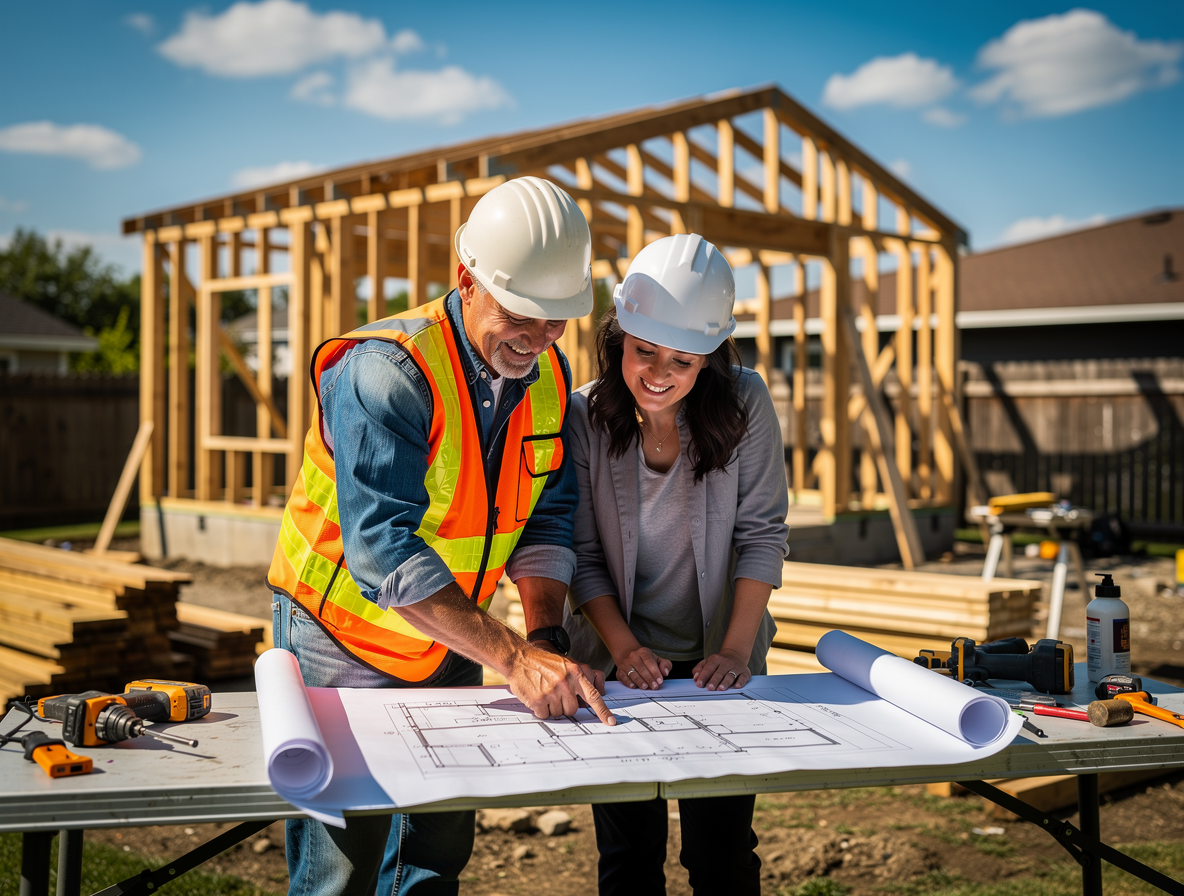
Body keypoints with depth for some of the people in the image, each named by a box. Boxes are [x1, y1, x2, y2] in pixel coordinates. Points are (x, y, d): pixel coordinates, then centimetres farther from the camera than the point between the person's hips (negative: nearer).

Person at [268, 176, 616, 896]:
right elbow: (383, 547, -36)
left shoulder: (549, 377, -5)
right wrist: (513, 656, -40)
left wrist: (547, 636, -20)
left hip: (451, 648, 6)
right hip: (345, 645, -6)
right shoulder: (385, 371, -28)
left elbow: (546, 520, -2)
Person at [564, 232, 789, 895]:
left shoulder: (744, 404, -12)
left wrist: (737, 650, -16)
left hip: (718, 663, 0)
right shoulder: (583, 418, -12)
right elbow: (582, 556, -8)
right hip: (618, 662, 0)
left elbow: (762, 534, -9)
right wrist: (625, 649, -18)